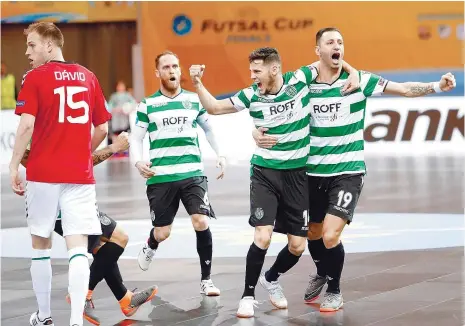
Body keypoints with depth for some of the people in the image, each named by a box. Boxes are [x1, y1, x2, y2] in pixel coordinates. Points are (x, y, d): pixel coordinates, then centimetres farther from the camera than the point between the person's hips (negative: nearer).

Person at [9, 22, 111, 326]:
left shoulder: (35, 77, -4)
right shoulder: (88, 77, 8)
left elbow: (27, 126, -13)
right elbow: (102, 129, 10)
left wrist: (14, 167, -8)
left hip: (43, 174, -2)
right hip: (80, 175, 2)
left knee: (41, 244, 13)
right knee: (78, 247, -3)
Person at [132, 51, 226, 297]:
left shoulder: (194, 100, 7)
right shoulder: (148, 105, 2)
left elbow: (208, 128, 22)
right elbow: (136, 138, 6)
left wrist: (220, 154, 10)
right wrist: (138, 162, -13)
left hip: (193, 174, 1)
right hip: (160, 177, -1)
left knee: (201, 223, -15)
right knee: (162, 233, 4)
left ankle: (206, 280, -2)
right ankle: (150, 246, 44)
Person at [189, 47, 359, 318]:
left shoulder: (300, 80, -9)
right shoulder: (252, 95, -6)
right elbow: (215, 107, 5)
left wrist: (354, 74, -11)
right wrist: (197, 83, -8)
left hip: (296, 175, 1)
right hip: (265, 173, -1)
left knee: (297, 246, 3)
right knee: (263, 237, -18)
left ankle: (271, 279, 33)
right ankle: (248, 295, -1)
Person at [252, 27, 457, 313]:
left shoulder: (358, 81, -8)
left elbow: (404, 89, -11)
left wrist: (436, 86, -27)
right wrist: (259, 134, -15)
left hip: (348, 171, -3)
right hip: (314, 172, 3)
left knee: (331, 234, -16)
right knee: (313, 233, 19)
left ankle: (334, 291, 10)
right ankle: (321, 275, 51)